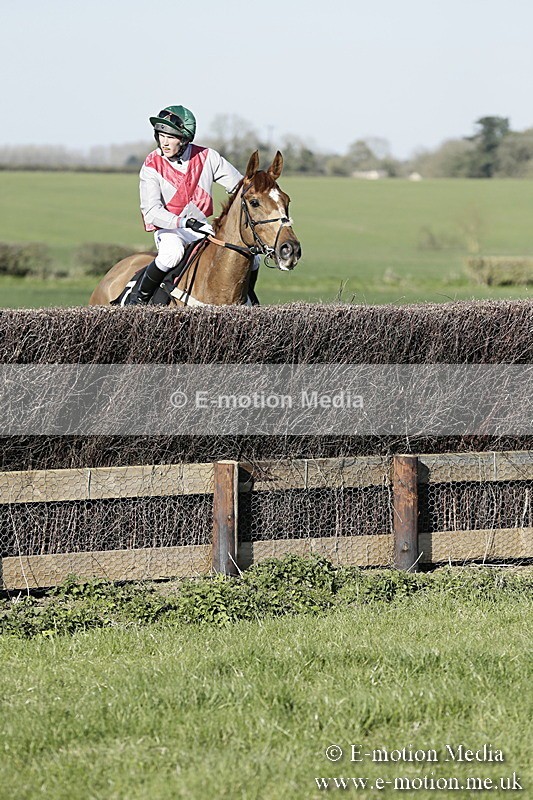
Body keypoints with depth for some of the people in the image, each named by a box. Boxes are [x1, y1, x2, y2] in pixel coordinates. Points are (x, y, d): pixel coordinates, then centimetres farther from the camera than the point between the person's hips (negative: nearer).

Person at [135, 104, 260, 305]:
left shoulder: (206, 157, -5)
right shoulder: (152, 166, -13)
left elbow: (239, 185, 3)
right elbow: (151, 211, -23)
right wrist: (187, 223, -34)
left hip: (202, 226, 4)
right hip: (168, 229, -4)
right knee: (171, 254, -39)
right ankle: (140, 299, -20)